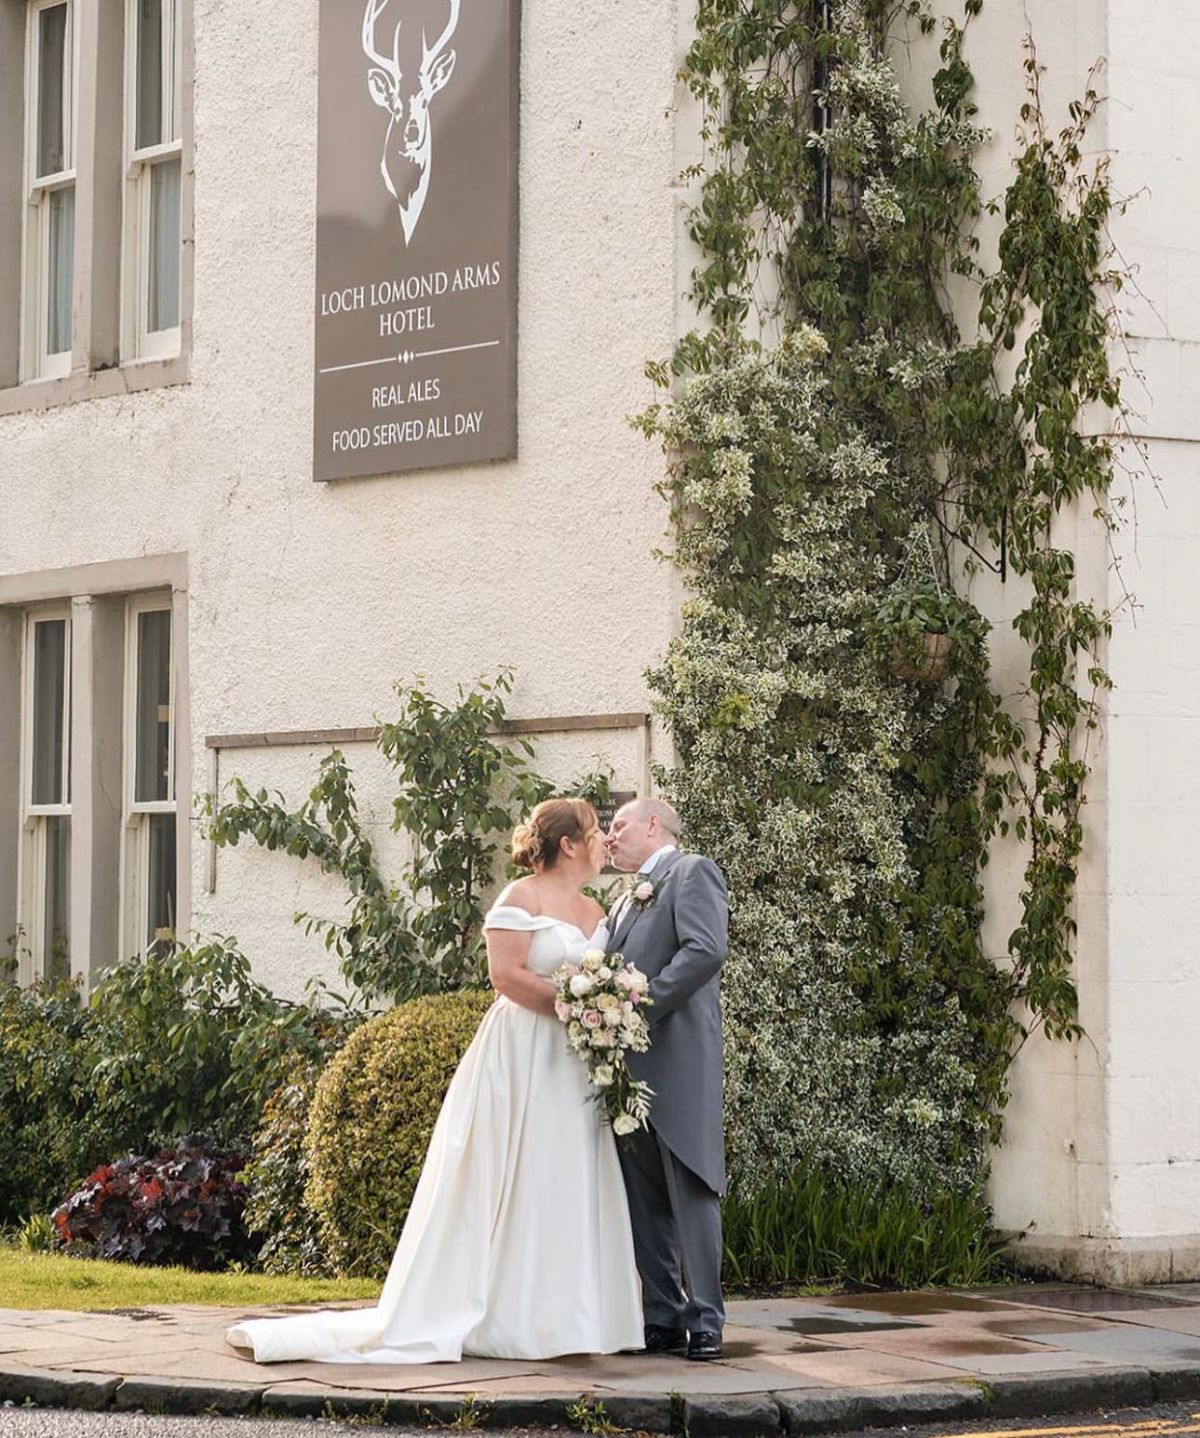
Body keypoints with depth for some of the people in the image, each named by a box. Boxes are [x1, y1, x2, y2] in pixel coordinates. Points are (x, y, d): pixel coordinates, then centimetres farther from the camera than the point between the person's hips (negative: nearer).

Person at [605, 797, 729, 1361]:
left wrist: (638, 1008, -17)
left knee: (690, 1191, -8)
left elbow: (706, 950, -14)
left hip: (677, 1058, -8)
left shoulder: (692, 872, 0)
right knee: (644, 1201, 7)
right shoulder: (626, 901, 26)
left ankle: (705, 1320, -6)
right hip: (627, 1066, 8)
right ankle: (663, 1317, 10)